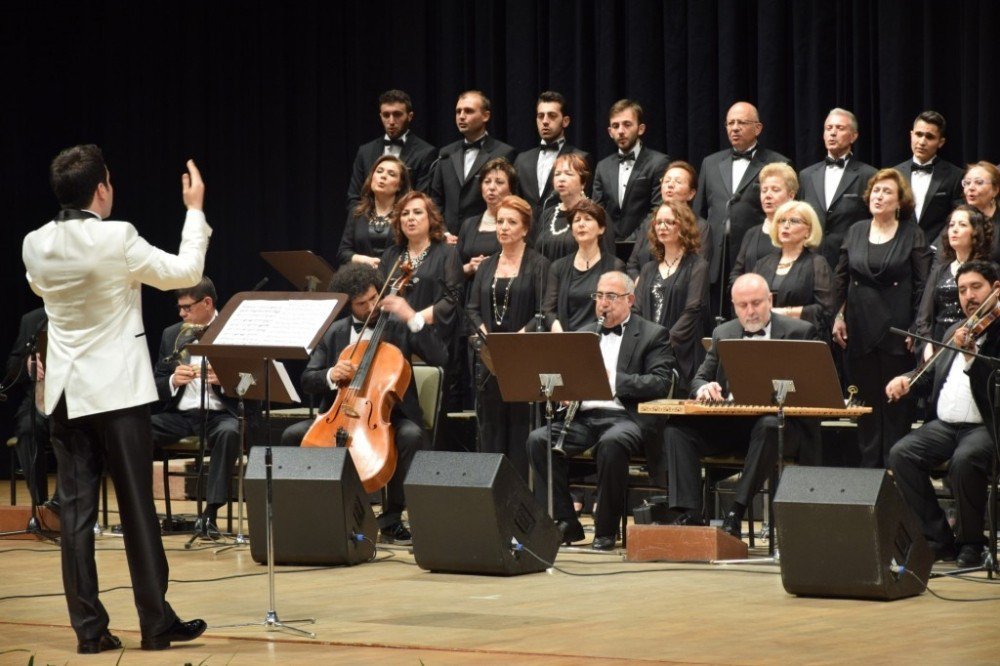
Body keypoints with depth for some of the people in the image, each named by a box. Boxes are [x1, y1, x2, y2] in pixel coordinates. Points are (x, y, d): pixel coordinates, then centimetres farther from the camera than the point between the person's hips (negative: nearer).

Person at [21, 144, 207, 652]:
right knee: (137, 507, 1)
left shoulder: (35, 245, 0)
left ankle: (88, 627, 5)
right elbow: (185, 272, -4)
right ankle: (156, 621, 5)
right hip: (116, 389, -5)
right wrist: (195, 210, 7)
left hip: (66, 394, 5)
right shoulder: (117, 239, -15)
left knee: (75, 510, 4)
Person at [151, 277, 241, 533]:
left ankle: (211, 512, -34)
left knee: (229, 432, -39)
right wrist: (173, 381, -9)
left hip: (219, 414, -3)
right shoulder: (171, 334, 14)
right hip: (179, 415, 3)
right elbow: (156, 387, 14)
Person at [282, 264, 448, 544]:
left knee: (412, 436, -36)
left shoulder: (400, 327, 1)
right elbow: (308, 380, 8)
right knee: (292, 435, -21)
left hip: (390, 416, -3)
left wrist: (413, 317, -20)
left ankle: (391, 518, -22)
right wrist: (332, 375, -15)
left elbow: (439, 357, -12)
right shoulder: (334, 333, 10)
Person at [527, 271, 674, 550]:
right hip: (584, 417, 5)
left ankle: (606, 530, -24)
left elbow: (661, 383, -7)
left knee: (611, 443, -39)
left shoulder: (653, 335, 7)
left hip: (626, 416, -5)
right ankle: (565, 522, -17)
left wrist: (613, 379, -17)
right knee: (538, 439, -22)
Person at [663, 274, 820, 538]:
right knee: (676, 427, -20)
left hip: (780, 419, -4)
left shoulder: (800, 332, 5)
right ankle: (689, 514, -25)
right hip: (729, 423, 4)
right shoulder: (723, 334, 18)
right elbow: (700, 378, 17)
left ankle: (737, 512, -36)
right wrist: (703, 388, -9)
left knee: (769, 426, -40)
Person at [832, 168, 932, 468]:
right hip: (860, 328, 3)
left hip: (897, 329, -3)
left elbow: (922, 285, -2)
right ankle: (869, 463, 11)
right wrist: (838, 316, 3)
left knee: (897, 401, -1)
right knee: (866, 398, 5)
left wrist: (917, 328, -8)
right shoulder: (856, 232, 10)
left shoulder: (912, 235, 0)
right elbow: (841, 277, 13)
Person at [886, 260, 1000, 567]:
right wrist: (907, 380, 9)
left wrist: (970, 354, -27)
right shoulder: (954, 333, 21)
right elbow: (933, 373, 29)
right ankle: (939, 538, -10)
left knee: (964, 460, -36)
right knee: (901, 454, -18)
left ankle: (970, 543, -14)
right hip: (945, 425, 7)